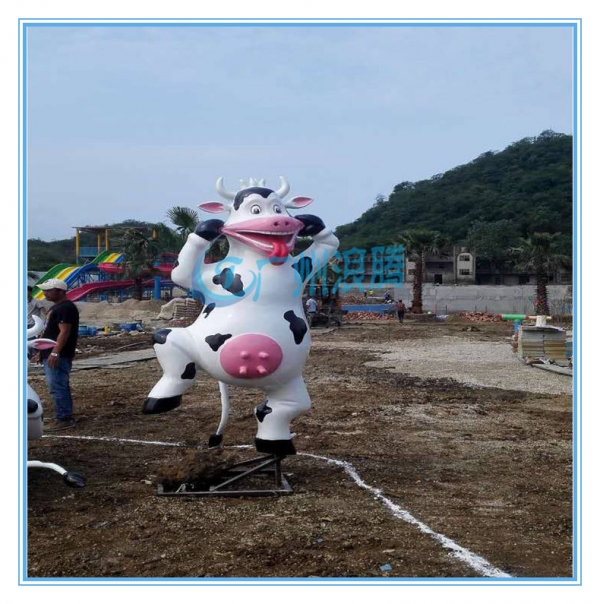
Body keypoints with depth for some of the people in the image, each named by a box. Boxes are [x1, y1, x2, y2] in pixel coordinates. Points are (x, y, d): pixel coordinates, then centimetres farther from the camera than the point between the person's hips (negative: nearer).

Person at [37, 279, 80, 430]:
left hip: (58, 356, -11)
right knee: (61, 387, 14)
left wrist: (55, 352, -28)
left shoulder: (66, 308, -15)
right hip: (51, 355, 11)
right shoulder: (57, 307, 19)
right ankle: (66, 418, 20)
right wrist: (43, 351, 24)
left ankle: (64, 419, -10)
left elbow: (64, 332, -22)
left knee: (57, 387, -12)